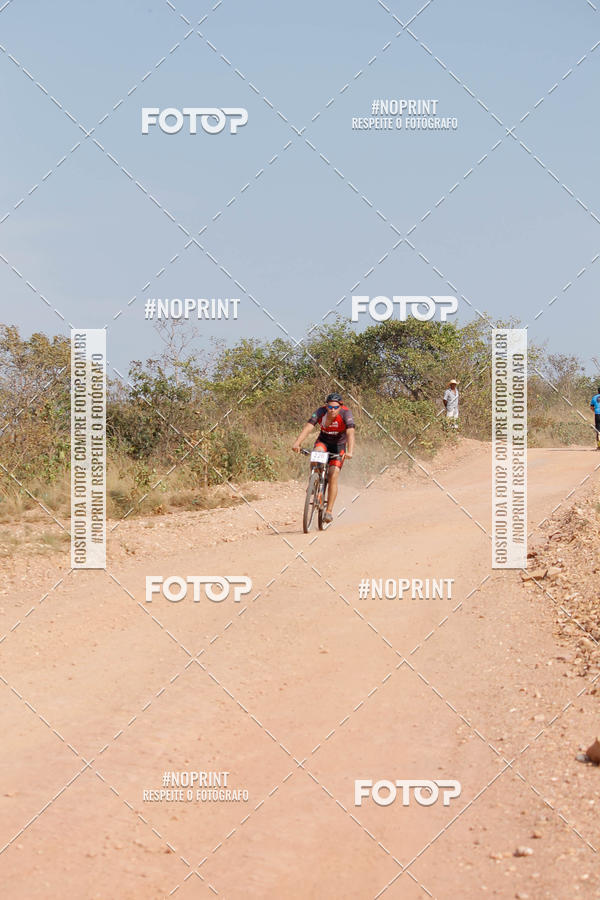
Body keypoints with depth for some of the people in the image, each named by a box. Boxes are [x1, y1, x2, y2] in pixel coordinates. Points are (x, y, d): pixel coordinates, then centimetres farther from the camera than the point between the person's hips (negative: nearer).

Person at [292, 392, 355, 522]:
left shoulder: (345, 414, -27)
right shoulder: (320, 412, -23)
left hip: (338, 446, -1)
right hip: (323, 441, 1)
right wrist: (297, 444, -51)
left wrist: (350, 452, -55)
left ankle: (329, 510, -7)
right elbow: (307, 428, -35)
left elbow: (350, 433, -39)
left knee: (333, 476, -13)